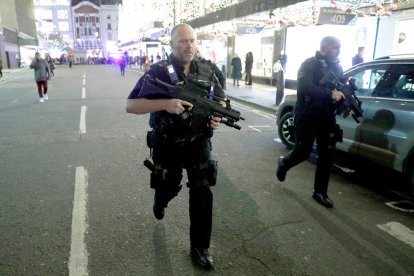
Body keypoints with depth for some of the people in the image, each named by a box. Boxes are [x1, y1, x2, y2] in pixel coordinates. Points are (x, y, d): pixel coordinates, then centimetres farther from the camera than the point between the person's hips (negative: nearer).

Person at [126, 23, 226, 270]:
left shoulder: (206, 70, -1)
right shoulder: (158, 72, -13)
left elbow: (221, 99, 12)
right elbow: (131, 105, -17)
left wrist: (218, 115, -11)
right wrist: (165, 103, -31)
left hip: (198, 142, 2)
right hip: (168, 145, -2)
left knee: (203, 192, -4)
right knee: (169, 188, 17)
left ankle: (200, 247, 13)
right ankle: (160, 201, 57)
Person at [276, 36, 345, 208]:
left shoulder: (337, 67, 12)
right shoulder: (309, 64, -8)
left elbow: (342, 89, 17)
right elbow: (305, 87, -25)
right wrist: (330, 93, -30)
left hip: (327, 118, 6)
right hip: (307, 117, -6)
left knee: (327, 156, 5)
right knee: (303, 152, -1)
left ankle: (320, 193, 18)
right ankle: (283, 163, 33)